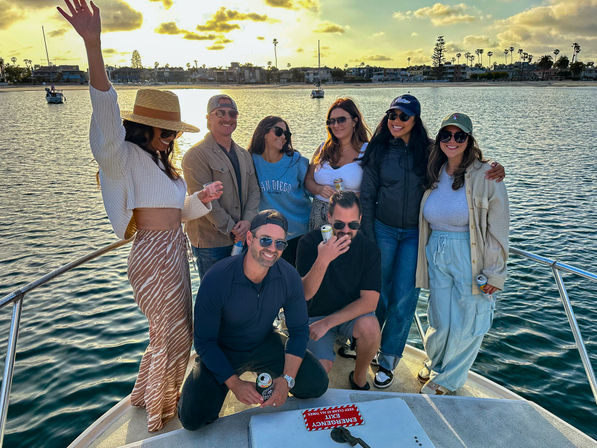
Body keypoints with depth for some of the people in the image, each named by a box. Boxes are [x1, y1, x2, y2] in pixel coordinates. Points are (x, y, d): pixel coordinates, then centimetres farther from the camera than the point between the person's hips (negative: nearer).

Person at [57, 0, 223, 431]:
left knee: (177, 331, 21)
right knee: (172, 337, 5)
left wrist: (203, 198, -1)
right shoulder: (126, 156, -11)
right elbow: (108, 116, -30)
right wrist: (93, 44, -42)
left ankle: (147, 393, 43)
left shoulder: (160, 162, 16)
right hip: (154, 255, -9)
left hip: (174, 250, 9)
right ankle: (161, 416, 28)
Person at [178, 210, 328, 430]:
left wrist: (287, 379, -20)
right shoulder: (216, 279, -28)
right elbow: (205, 342, -18)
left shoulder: (289, 277, -18)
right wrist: (235, 383, -26)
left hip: (265, 344, 3)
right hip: (222, 351, -2)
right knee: (193, 418, -19)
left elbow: (299, 331, -8)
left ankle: (266, 372, 17)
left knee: (317, 385, -11)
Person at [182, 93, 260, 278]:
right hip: (210, 241, -6)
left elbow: (253, 191, 9)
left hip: (240, 238, 6)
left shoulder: (244, 155, 14)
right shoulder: (196, 155, -9)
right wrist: (231, 228, -14)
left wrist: (247, 221, -9)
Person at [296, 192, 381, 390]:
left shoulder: (369, 249, -10)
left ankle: (359, 377, -1)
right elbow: (305, 294, -19)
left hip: (352, 314, 1)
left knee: (369, 327, -31)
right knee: (321, 366, -22)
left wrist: (327, 323, -20)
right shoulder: (310, 242, -13)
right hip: (316, 315, -1)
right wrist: (323, 260, -37)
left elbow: (370, 301, -14)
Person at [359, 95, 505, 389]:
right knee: (378, 293, 7)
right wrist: (368, 239, -3)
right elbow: (367, 196, 0)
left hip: (415, 234, 0)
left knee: (404, 299, 0)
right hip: (383, 230, 0)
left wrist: (494, 168, -15)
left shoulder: (428, 151, -2)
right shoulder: (378, 151, -2)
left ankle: (388, 359, 19)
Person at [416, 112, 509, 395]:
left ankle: (447, 379, 30)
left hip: (471, 258, -3)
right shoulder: (434, 176, 8)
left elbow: (497, 229, -8)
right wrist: (431, 251, 16)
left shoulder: (485, 176, -7)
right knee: (441, 323, 8)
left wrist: (495, 272, -10)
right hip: (437, 255, 4)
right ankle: (434, 363, 39)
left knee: (465, 324, 5)